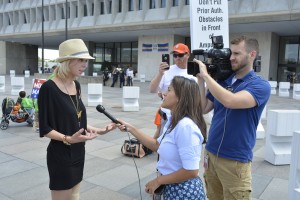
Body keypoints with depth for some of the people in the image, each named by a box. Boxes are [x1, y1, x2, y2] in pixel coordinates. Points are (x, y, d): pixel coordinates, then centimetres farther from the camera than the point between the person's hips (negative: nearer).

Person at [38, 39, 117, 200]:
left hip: (78, 152, 8)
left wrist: (98, 130, 5)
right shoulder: (49, 88, -18)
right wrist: (68, 139, -30)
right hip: (60, 155, -7)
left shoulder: (76, 85, 5)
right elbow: (45, 129, -16)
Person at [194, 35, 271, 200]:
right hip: (211, 153, 6)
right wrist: (200, 81, -2)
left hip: (236, 159, -5)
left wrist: (206, 75, -21)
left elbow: (230, 101, -29)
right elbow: (203, 109, 6)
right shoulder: (222, 81, 6)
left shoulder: (260, 85, -12)